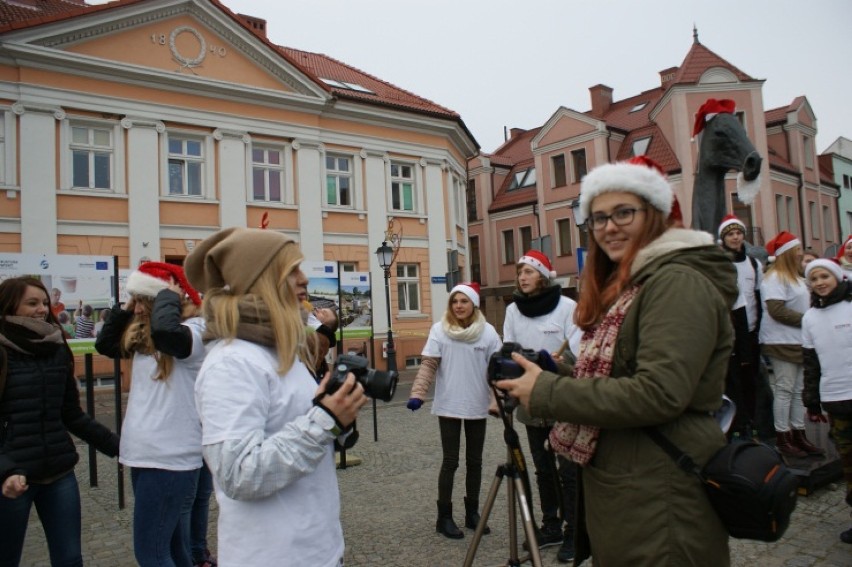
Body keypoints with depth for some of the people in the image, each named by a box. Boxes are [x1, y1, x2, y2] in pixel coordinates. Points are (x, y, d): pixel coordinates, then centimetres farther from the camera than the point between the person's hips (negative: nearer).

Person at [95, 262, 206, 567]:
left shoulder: (195, 330, -17)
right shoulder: (143, 334, 11)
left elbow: (166, 330, -37)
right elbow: (105, 344, 19)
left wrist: (169, 296, -19)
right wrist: (125, 308, 8)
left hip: (170, 456, -9)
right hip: (145, 453, 9)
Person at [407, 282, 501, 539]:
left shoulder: (487, 332, -3)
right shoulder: (440, 330, -4)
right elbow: (428, 365, -7)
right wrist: (417, 394, -16)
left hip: (477, 406, 2)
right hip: (448, 405, -2)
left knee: (474, 461, 12)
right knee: (450, 462, 3)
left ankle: (472, 512, 26)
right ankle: (444, 517, 15)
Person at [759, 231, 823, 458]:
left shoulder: (796, 277, 19)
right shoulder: (774, 278, -11)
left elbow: (801, 306, 22)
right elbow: (776, 310, -20)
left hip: (799, 341, 9)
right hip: (782, 343, -9)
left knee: (799, 390, 10)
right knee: (785, 390, -4)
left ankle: (798, 434, 17)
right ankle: (782, 438, 4)